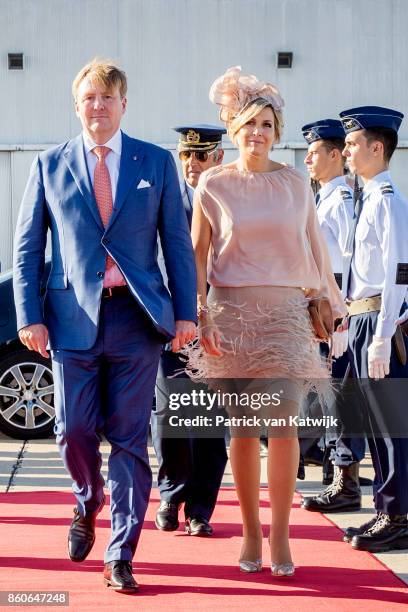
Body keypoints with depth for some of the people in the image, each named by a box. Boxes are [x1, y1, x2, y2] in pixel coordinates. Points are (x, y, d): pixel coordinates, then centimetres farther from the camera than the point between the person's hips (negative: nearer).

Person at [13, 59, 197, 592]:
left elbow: (178, 243, 6)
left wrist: (186, 312, -1)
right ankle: (88, 506, 33)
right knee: (74, 432, 0)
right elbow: (27, 247, 8)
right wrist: (29, 316, -1)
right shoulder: (49, 166, 7)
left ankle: (120, 556, 8)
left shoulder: (157, 163, 7)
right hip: (74, 317, 1)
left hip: (137, 317, 0)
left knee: (129, 438, 1)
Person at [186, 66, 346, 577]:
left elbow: (314, 248, 14)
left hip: (285, 310, 1)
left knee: (284, 426, -6)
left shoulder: (295, 184, 7)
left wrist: (330, 304, 16)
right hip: (230, 310, -1)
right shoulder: (213, 185, 3)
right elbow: (197, 255, 4)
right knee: (242, 428, 4)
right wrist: (198, 314, -6)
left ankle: (280, 536, 1)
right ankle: (250, 532, 14)